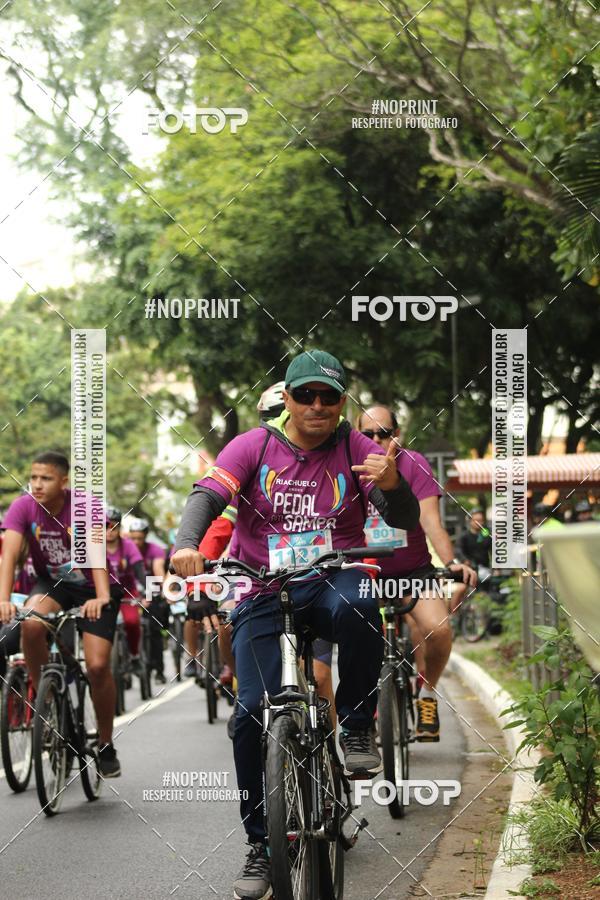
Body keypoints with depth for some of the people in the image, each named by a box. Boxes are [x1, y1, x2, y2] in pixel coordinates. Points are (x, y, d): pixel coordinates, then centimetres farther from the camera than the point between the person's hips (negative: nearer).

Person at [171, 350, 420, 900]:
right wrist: (187, 544, -33)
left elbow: (406, 520, -7)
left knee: (356, 608, -38)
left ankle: (358, 725, -14)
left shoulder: (357, 451, 2)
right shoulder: (253, 447, 2)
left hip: (333, 580, -1)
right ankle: (261, 845, 2)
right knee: (253, 711, -12)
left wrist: (391, 486, -31)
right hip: (263, 592, 1)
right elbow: (209, 494, -12)